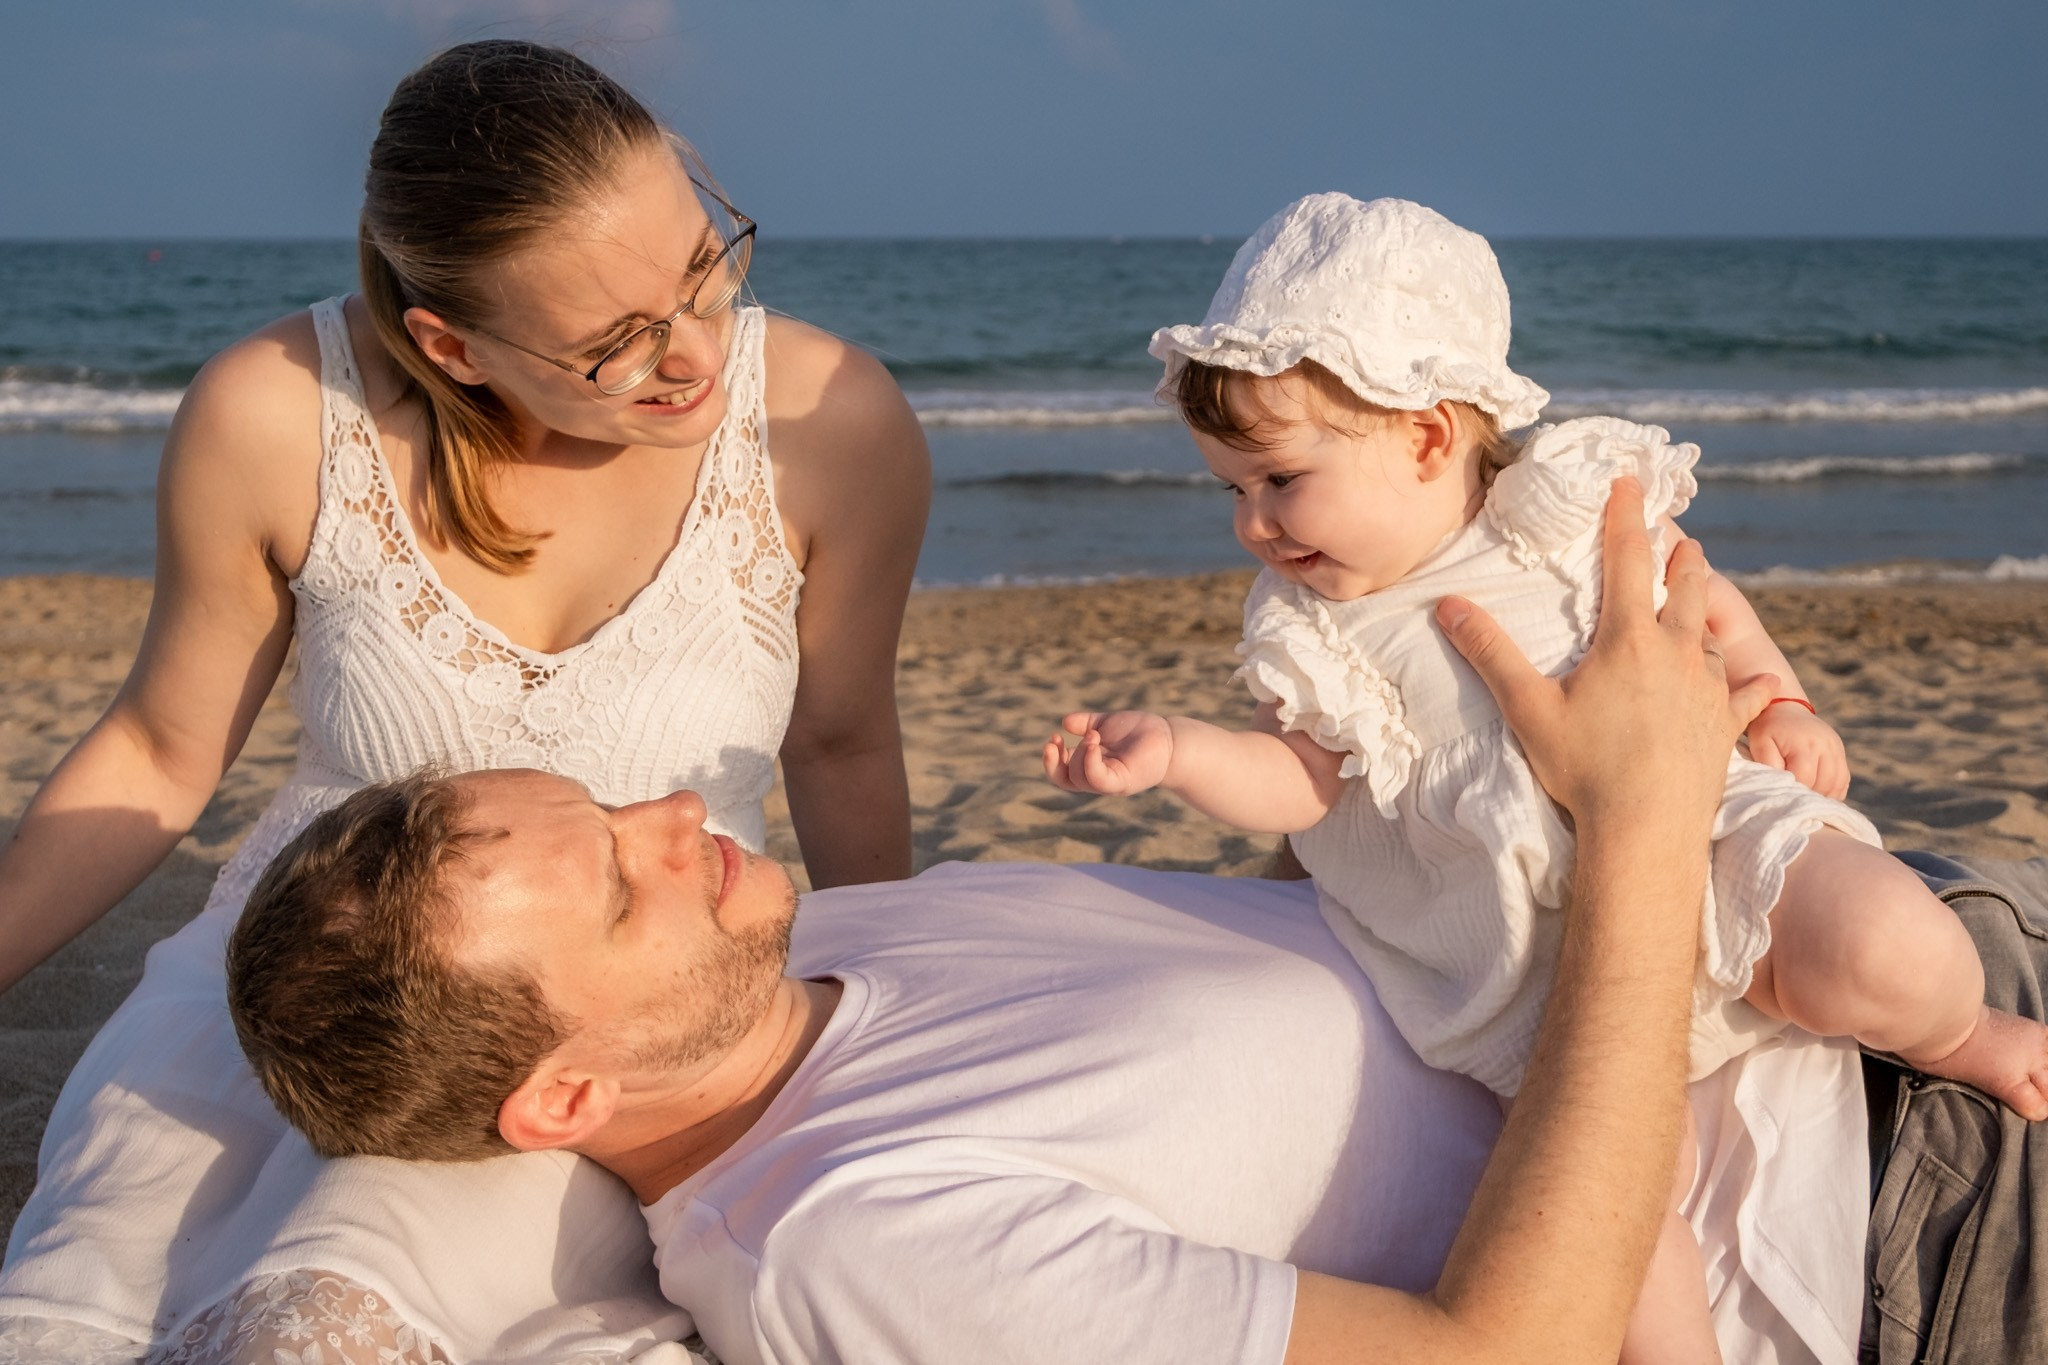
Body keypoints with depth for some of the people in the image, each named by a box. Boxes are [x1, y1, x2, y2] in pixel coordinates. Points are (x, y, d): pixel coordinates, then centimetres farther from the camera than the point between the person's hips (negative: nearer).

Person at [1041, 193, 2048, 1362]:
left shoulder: (1584, 508, 2)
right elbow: (1301, 783, 7)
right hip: (1549, 967, 0)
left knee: (1887, 952, -26)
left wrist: (1783, 705, 3)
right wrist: (1176, 750, -6)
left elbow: (1712, 611, 16)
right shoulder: (1315, 630, 5)